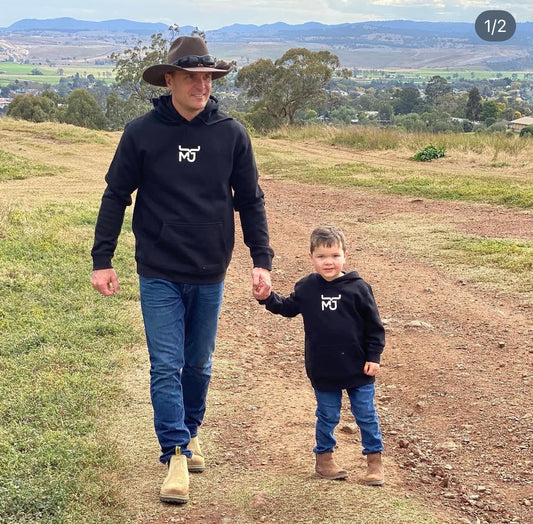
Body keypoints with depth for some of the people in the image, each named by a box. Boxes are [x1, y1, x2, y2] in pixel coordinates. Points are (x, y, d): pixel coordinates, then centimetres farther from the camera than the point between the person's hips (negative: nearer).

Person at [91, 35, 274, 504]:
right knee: (166, 367, -5)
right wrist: (102, 261, -3)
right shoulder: (142, 133, -6)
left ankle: (189, 433, 36)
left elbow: (251, 201, 4)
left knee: (199, 365, 15)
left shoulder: (231, 134, -3)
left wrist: (262, 260, -2)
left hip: (210, 275, 2)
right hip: (159, 275, -2)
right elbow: (116, 197, 1)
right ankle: (176, 455, 3)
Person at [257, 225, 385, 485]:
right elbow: (288, 308, 12)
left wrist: (374, 357, -5)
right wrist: (268, 298, -5)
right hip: (323, 371, 1)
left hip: (358, 369, -1)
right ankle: (324, 457, 31)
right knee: (327, 416, 14)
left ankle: (374, 459, 23)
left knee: (366, 415, 9)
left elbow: (374, 325, -3)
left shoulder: (358, 288, -9)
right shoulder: (307, 288, -2)